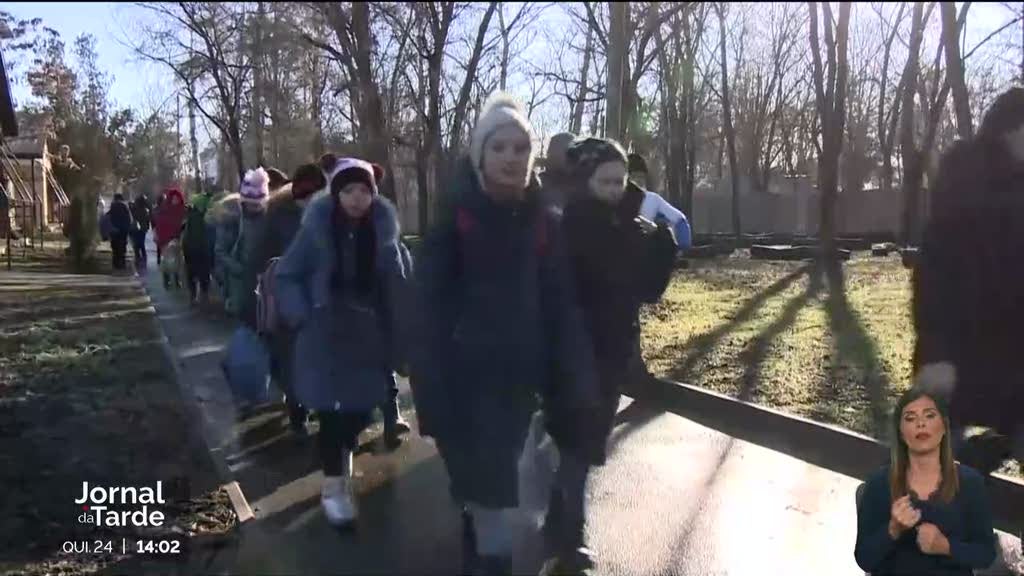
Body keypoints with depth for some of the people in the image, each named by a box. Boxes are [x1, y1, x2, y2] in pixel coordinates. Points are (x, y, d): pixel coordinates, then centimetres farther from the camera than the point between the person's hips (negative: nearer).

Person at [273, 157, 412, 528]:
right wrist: (303, 316, -12)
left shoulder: (382, 230, -5)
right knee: (331, 409, -1)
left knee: (361, 407, 10)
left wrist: (397, 336, -7)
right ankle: (333, 484, 16)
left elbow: (396, 283, -2)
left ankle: (343, 453, 42)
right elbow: (285, 275, -1)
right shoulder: (318, 229, -10)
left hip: (368, 334, 2)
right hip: (325, 335, -2)